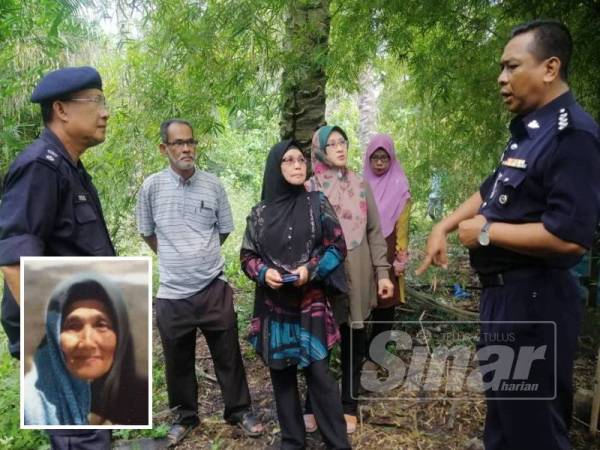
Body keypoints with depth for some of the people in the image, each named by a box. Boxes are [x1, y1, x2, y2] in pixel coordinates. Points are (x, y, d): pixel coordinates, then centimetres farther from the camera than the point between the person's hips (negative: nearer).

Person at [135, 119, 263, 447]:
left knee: (228, 356, 12)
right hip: (172, 293, 0)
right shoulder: (151, 187, -4)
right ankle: (185, 417, 37)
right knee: (178, 362, 15)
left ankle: (239, 411, 33)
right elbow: (147, 233, 9)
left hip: (214, 288, 0)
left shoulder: (213, 185, -1)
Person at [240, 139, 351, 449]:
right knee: (281, 374, 9)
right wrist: (264, 272, -13)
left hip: (310, 303, -2)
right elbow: (247, 256, 8)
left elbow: (338, 247, 0)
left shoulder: (317, 204, 0)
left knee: (319, 373, -2)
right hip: (273, 305, 2)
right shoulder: (259, 213, 3)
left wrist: (311, 269, -14)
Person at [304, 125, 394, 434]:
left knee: (353, 343, 10)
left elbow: (375, 232, 5)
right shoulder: (309, 190, 0)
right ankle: (313, 406, 22)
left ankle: (349, 406, 25)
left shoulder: (361, 185, 7)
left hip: (357, 277, 2)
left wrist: (383, 272, -1)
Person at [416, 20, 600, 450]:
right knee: (503, 415, 24)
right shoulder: (529, 130, 11)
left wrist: (485, 232, -18)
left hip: (534, 301, -10)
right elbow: (493, 189, 22)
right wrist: (443, 227, 13)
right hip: (505, 292, 10)